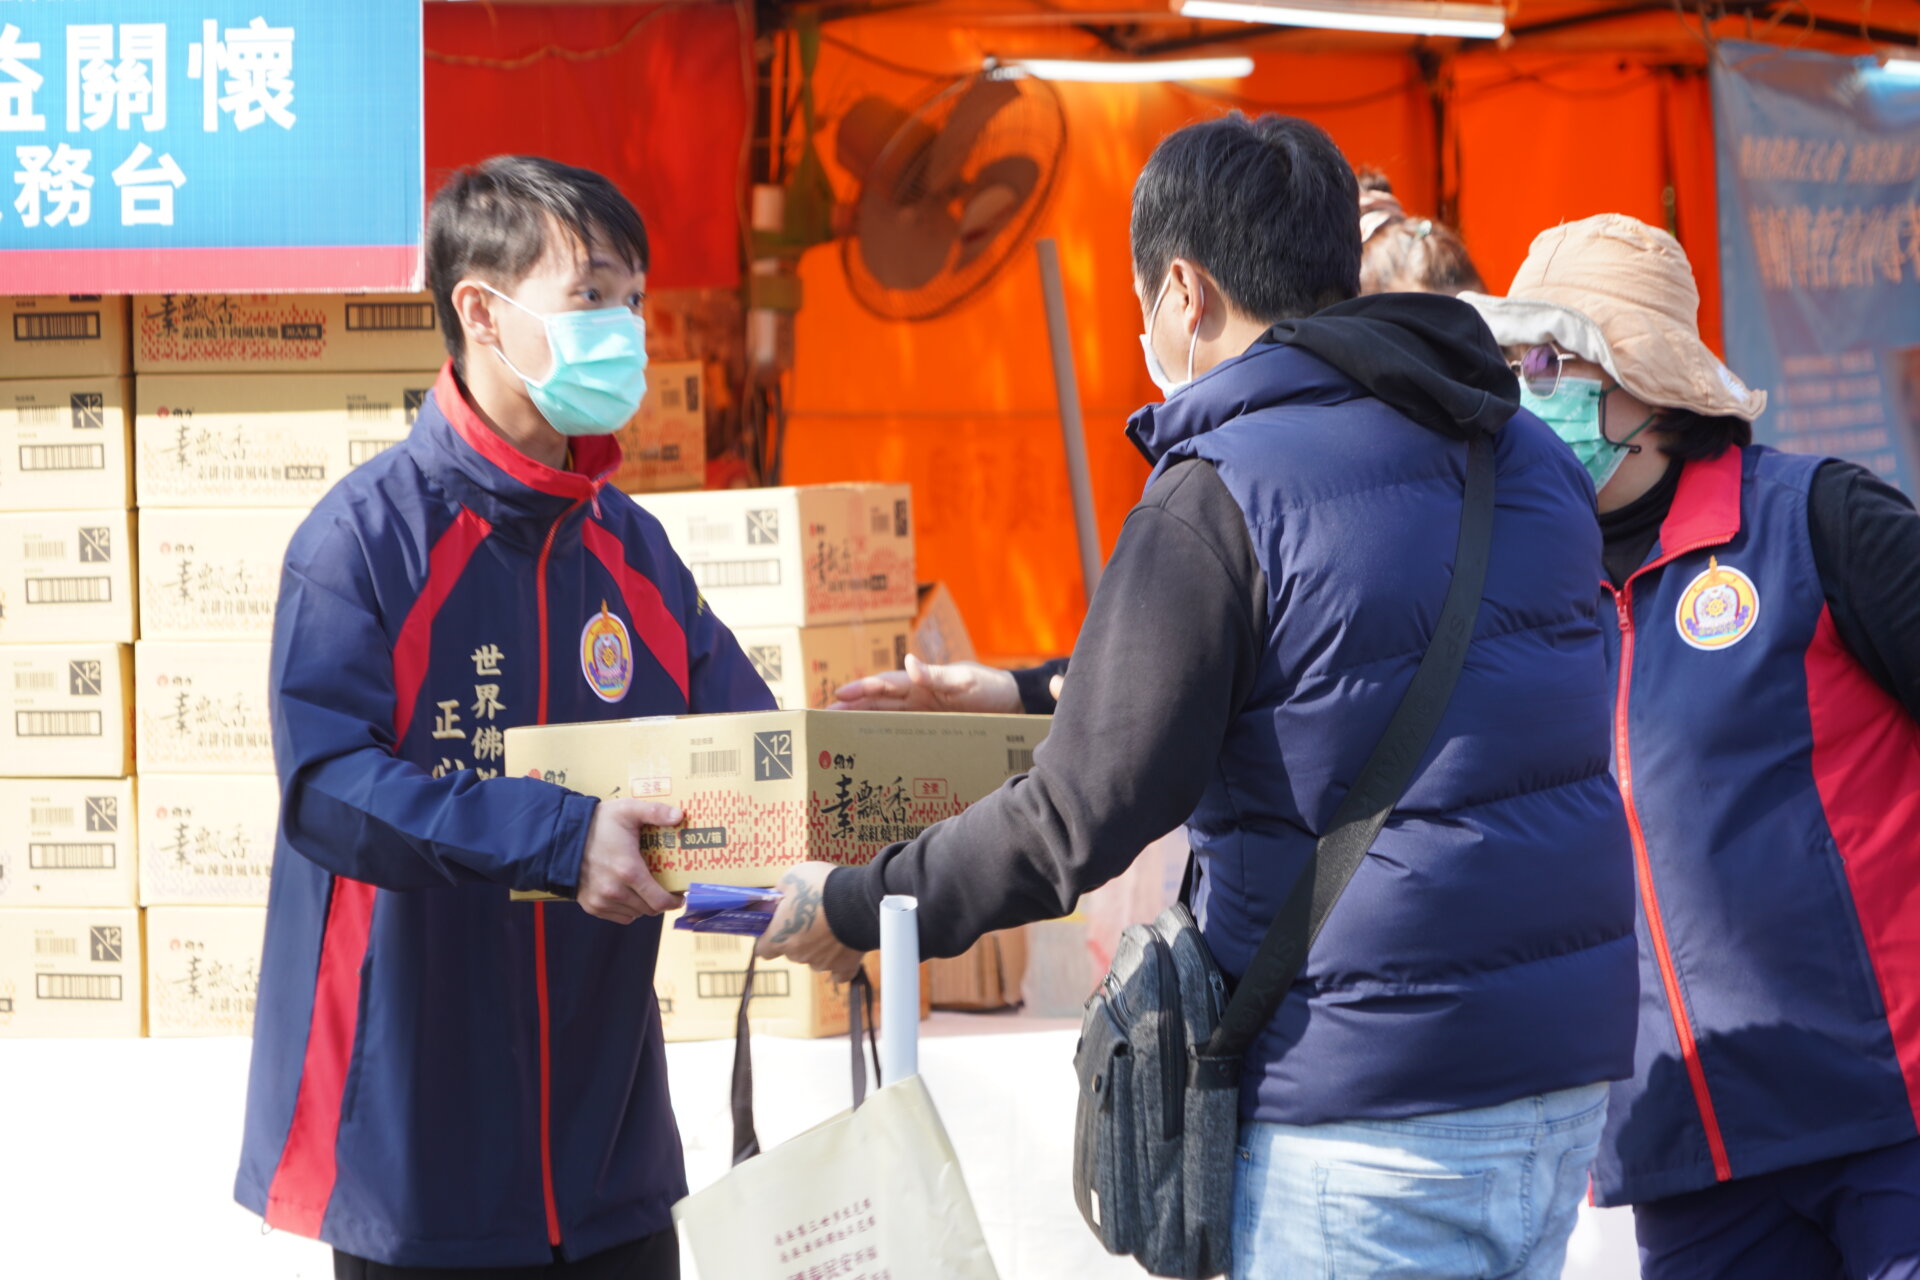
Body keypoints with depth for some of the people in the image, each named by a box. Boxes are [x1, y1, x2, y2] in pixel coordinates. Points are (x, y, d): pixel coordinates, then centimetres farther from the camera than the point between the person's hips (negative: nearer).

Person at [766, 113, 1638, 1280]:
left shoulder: (1220, 496, -13)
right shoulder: (1526, 450, 12)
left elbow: (1085, 820, -14)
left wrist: (856, 909, 1)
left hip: (1379, 1086, -8)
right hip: (1577, 1051, 8)